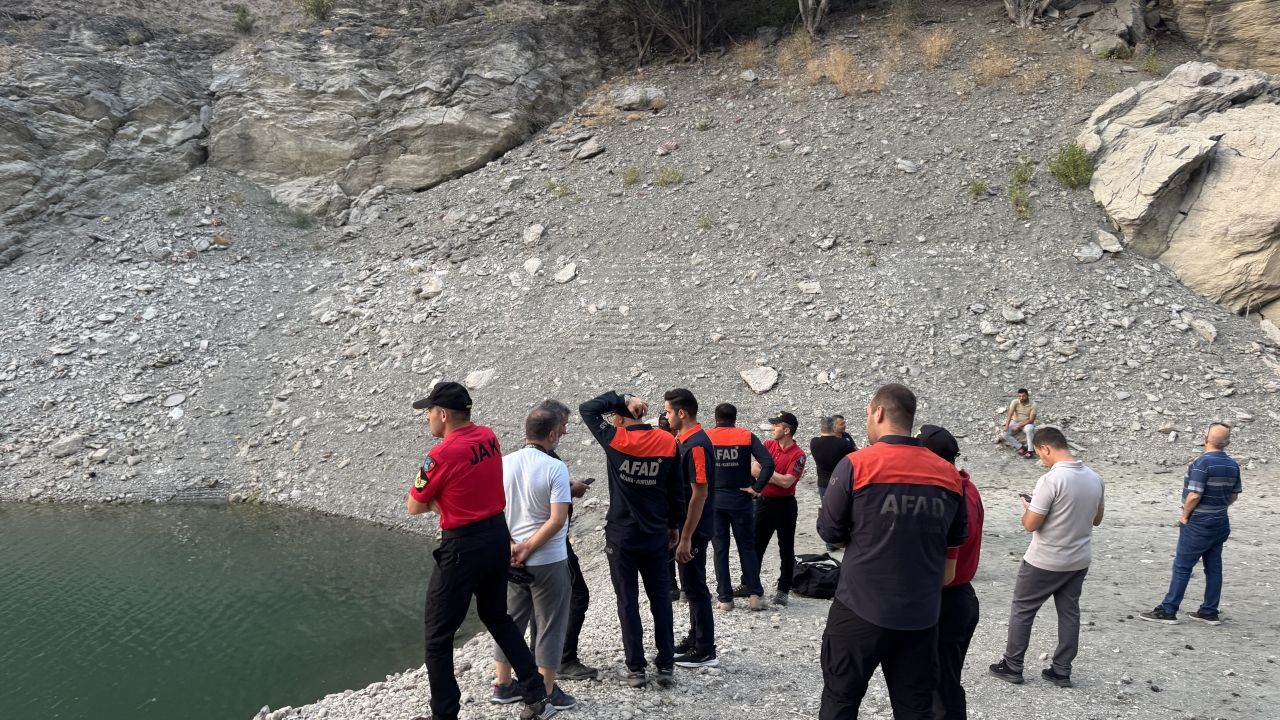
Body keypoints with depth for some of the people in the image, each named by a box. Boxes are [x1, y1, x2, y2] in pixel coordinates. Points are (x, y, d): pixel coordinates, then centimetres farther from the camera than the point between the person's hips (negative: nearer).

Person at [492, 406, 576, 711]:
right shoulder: (555, 468, -16)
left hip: (511, 559, 5)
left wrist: (511, 546, -3)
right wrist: (528, 548, -13)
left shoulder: (503, 464, 0)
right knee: (549, 626, 9)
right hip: (549, 561, -5)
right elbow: (557, 519, -21)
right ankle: (546, 692, 17)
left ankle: (503, 685, 29)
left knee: (510, 620, 19)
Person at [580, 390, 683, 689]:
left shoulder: (614, 440, -13)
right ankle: (666, 666, 14)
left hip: (621, 535, -2)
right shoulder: (668, 443, -5)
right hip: (656, 534, 3)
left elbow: (587, 409, 0)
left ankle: (635, 668, 11)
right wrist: (675, 525, 14)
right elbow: (676, 491, 2)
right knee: (661, 599, 11)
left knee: (628, 600, 6)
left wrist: (622, 399, -6)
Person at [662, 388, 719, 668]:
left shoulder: (697, 445, -21)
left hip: (693, 529, -10)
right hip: (684, 525, 10)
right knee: (691, 585, 18)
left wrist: (686, 537, -22)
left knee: (695, 587, -1)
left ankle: (705, 652, 9)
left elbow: (700, 494, -23)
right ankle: (695, 639, 30)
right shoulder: (683, 441, 9)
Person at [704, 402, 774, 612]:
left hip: (714, 501, 0)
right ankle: (754, 594, 9)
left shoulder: (705, 437, -2)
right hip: (740, 500, 0)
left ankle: (724, 598, 10)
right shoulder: (746, 436, -3)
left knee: (720, 549, 8)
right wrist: (756, 487, -6)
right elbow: (768, 463, -13)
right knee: (747, 547, 11)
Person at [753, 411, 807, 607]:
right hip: (763, 501, 5)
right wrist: (778, 477, -16)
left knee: (786, 549, 5)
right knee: (755, 545, 12)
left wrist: (766, 472, -11)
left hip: (784, 505, -5)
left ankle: (783, 590, 15)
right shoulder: (768, 445, 4)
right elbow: (754, 470, -5)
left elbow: (786, 482, -20)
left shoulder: (798, 455, -13)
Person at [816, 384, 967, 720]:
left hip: (861, 608, -3)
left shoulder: (856, 464, -11)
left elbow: (828, 531, -3)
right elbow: (954, 542, 13)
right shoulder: (949, 474, 1)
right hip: (921, 615, 4)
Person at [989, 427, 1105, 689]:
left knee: (1022, 609, 8)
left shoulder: (1051, 480, -24)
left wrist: (1028, 508, -1)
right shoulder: (1095, 478, 0)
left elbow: (1030, 525, -20)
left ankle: (1012, 666, 15)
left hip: (1045, 561, -7)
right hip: (1079, 560, 7)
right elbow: (1096, 519, 14)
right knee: (1069, 612, 14)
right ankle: (1061, 671, 21)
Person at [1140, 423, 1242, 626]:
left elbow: (1194, 495, -23)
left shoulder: (1203, 462, -20)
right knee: (1214, 567, 11)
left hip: (1198, 524, -8)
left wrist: (1185, 516, -9)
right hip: (1220, 523, 8)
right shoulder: (1233, 465, 5)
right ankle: (1209, 612, 17)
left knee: (1182, 567, -3)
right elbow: (1234, 496, 13)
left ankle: (1168, 611, 0)